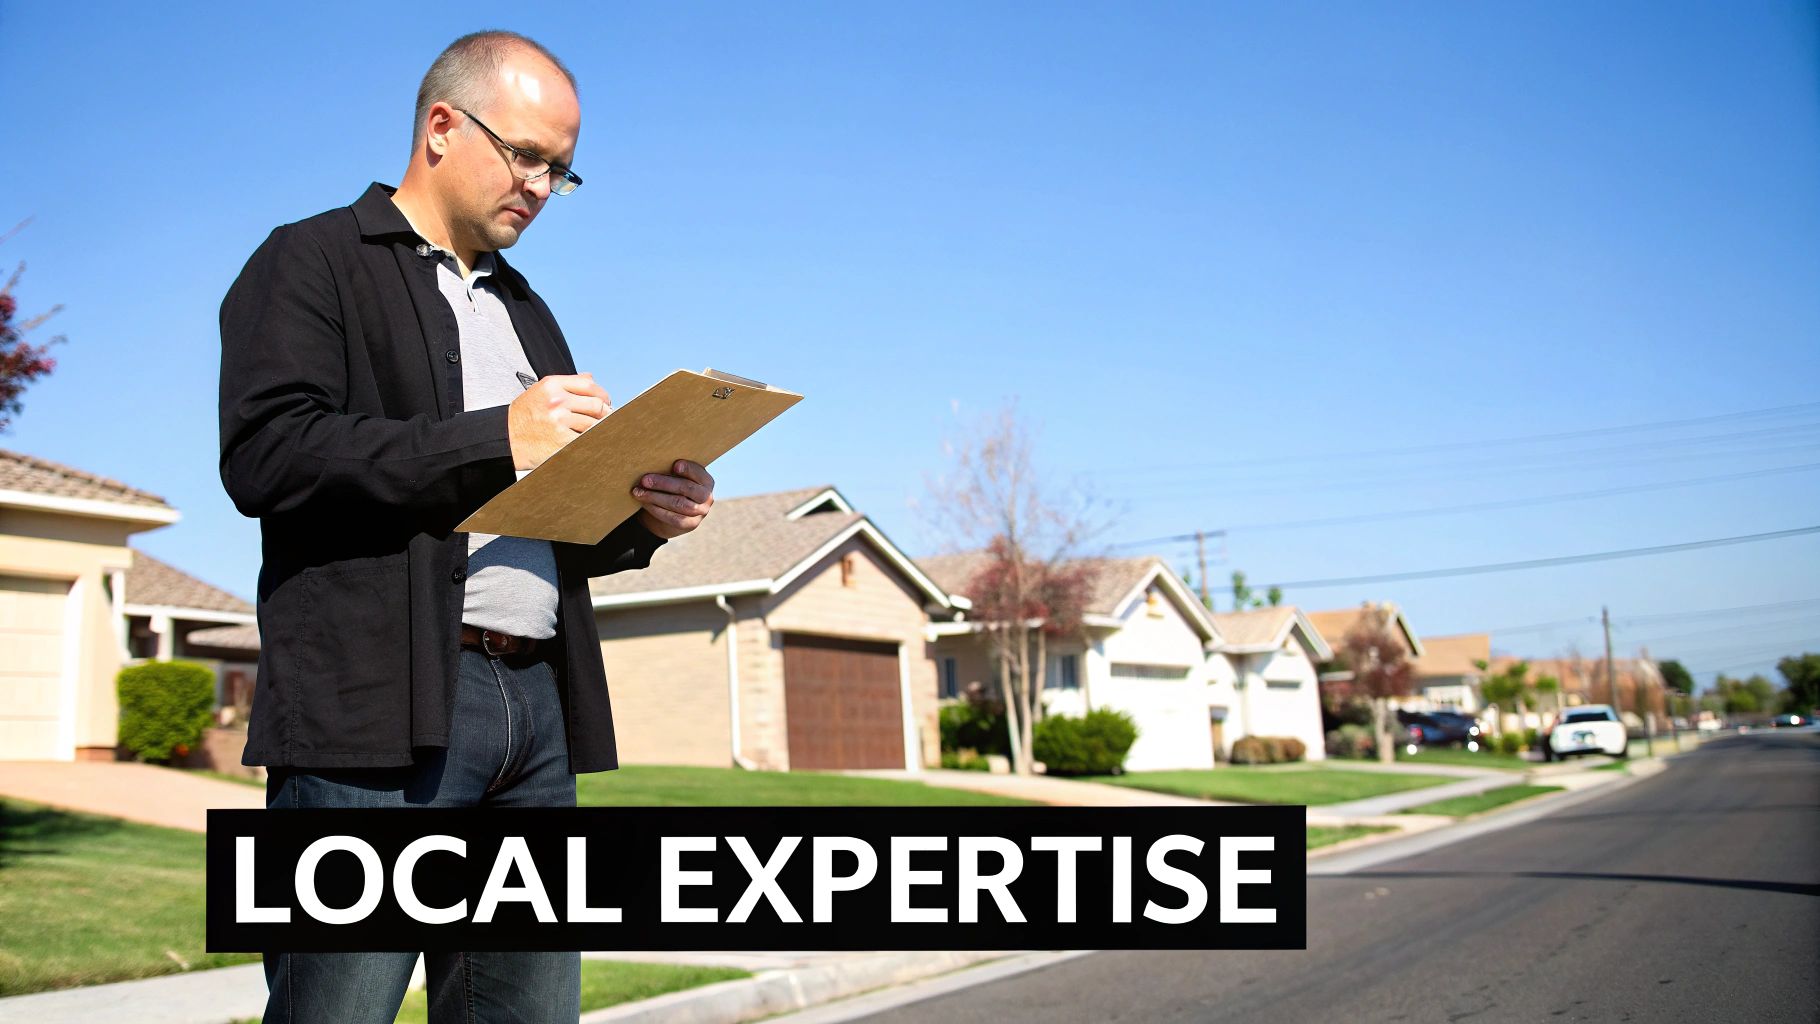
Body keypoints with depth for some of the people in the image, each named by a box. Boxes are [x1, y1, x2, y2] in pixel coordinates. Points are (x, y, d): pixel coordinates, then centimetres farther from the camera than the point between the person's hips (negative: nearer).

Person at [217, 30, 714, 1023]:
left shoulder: (525, 308, 27)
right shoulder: (313, 261, 5)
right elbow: (265, 455, -12)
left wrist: (642, 515, 4)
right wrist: (497, 436, -15)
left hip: (537, 710, 7)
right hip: (379, 710, -6)